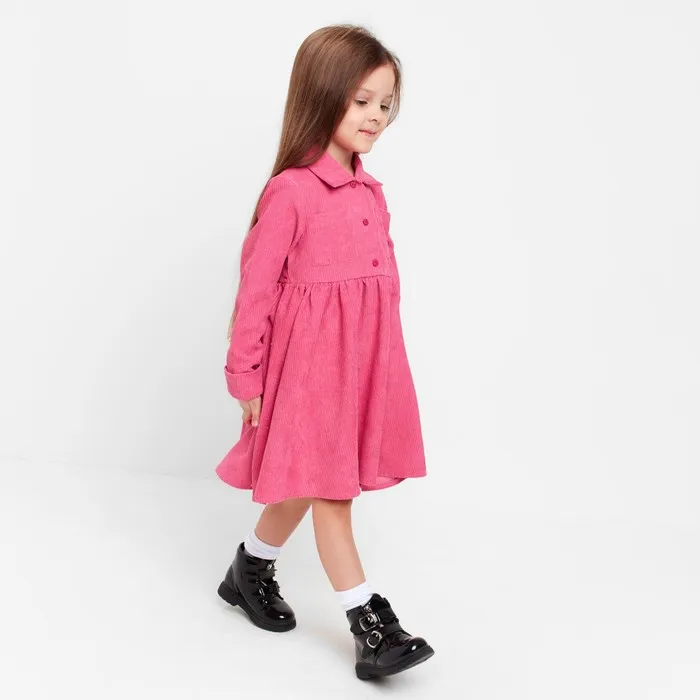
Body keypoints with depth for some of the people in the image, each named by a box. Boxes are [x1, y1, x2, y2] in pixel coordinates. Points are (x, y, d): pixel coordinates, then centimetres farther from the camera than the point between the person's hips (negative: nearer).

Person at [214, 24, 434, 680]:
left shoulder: (370, 191, 8)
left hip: (364, 360, 8)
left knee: (308, 481, 18)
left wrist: (381, 361, 17)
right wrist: (245, 377, -8)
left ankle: (250, 569, 39)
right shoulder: (290, 191, -14)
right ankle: (369, 623, 10)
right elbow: (257, 287, -11)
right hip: (309, 362, -7)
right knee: (329, 489, 2)